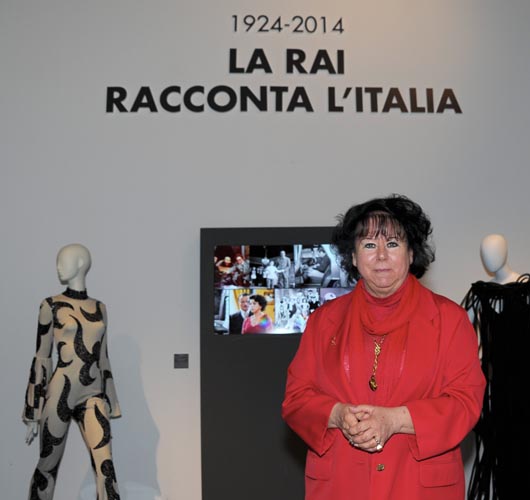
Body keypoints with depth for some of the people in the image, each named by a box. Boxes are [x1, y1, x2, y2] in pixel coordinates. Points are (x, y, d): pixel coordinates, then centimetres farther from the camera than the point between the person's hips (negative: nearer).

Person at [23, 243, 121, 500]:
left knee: (104, 464, -8)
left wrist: (109, 403, 15)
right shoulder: (52, 305, -1)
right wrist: (33, 413, -2)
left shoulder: (99, 308, 10)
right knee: (48, 466, 8)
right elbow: (41, 358, -1)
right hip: (60, 393, -2)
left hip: (93, 395, 3)